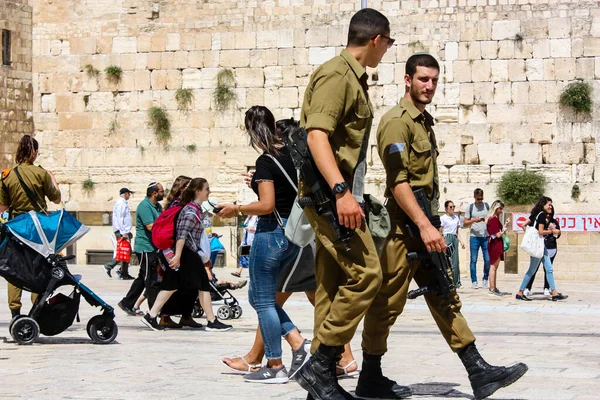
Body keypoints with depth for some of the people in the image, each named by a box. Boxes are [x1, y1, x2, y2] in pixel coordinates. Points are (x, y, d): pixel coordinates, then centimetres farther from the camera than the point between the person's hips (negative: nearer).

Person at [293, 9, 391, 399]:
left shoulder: (354, 79, 19)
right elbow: (316, 135, -21)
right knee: (365, 274, -14)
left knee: (333, 285, 8)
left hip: (341, 196, 10)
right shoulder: (336, 74, -11)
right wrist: (341, 191, -30)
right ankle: (320, 366, -9)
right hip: (330, 195, -10)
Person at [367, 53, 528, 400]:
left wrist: (431, 224, 18)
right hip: (403, 228, -9)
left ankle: (478, 372, 7)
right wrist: (424, 226, -25)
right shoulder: (397, 121, -11)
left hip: (424, 225, 9)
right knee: (387, 304, -2)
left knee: (446, 300, 7)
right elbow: (398, 180, -20)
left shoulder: (424, 122, 19)